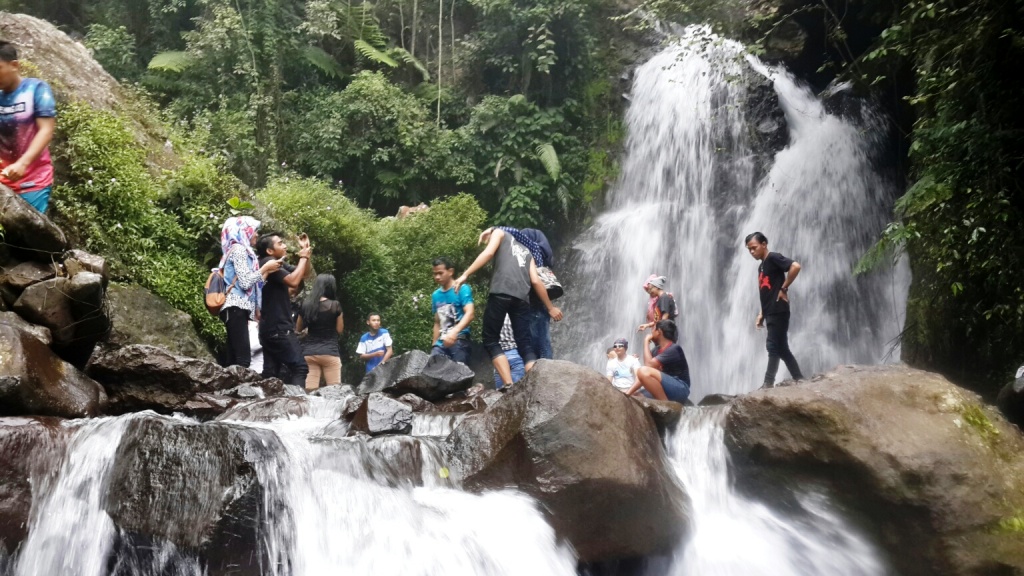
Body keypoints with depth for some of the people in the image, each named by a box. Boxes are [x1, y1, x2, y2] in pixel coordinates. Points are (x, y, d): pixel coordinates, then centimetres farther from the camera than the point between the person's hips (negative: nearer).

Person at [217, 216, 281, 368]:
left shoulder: (240, 250, 25)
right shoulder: (239, 249, -4)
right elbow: (245, 283, -14)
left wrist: (267, 271, 21)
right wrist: (265, 267, -4)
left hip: (236, 308, 10)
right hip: (236, 307, -10)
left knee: (233, 360, 2)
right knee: (243, 359, -19)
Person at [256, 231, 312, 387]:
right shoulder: (269, 262, -12)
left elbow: (304, 272, 24)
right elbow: (293, 281, -24)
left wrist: (305, 250, 10)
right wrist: (303, 257, -11)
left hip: (271, 327, 10)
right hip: (278, 327, -10)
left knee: (271, 372, 5)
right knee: (299, 367, -14)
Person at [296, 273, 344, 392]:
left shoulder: (306, 305, 5)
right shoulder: (335, 305, -5)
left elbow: (298, 329, 16)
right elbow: (339, 329, 4)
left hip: (309, 352, 3)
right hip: (329, 352, -3)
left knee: (310, 391, 1)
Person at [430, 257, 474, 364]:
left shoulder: (462, 289, -2)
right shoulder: (435, 295, 17)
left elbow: (469, 314, -16)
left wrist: (455, 331, -32)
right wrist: (434, 345, 17)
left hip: (459, 340, -5)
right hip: (441, 343, 5)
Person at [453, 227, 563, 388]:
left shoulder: (499, 233, 22)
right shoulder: (526, 252, 35)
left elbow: (488, 253, 1)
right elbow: (536, 281, 22)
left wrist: (465, 275, -1)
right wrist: (550, 307, 26)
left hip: (501, 293, -5)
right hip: (521, 298, 5)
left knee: (491, 341, 2)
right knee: (525, 345, 4)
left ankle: (509, 385, -13)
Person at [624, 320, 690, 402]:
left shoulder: (674, 349, -11)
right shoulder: (657, 350, 15)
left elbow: (649, 365, -21)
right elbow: (643, 376, 7)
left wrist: (646, 342, -7)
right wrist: (627, 394, -5)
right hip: (662, 391, 8)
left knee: (644, 371, -27)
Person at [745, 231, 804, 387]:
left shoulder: (773, 258, -6)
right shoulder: (761, 267, 20)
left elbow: (795, 266, -22)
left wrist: (784, 288, -17)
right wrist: (761, 315, 15)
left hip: (778, 311, -9)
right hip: (771, 313, 9)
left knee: (773, 347, -9)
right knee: (781, 349, 9)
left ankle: (768, 383, -10)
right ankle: (799, 379, 13)